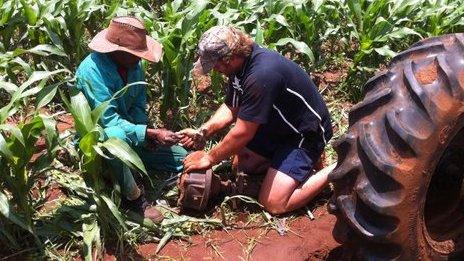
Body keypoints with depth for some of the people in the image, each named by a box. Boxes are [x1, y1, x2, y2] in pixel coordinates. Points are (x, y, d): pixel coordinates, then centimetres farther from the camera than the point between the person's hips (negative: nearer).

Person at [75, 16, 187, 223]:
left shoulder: (133, 65, -4)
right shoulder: (92, 70, -26)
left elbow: (139, 105, 3)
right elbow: (108, 120, -31)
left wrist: (146, 132, -18)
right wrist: (151, 134, -36)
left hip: (128, 136, 7)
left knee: (182, 160, -1)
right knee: (117, 136, -43)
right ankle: (133, 198, -22)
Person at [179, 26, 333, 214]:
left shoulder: (261, 75, -35)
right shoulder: (241, 63, -6)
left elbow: (242, 133, -28)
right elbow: (231, 108, 5)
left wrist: (209, 158, -15)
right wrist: (202, 133, -9)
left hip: (306, 134, -9)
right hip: (278, 125, 9)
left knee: (273, 203, -14)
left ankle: (333, 173, -1)